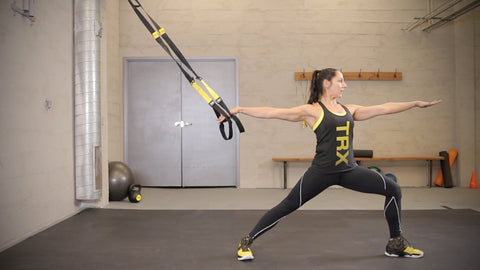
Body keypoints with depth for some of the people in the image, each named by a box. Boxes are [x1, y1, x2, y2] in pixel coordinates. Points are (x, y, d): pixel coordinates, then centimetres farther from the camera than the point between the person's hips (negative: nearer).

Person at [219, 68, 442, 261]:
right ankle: (246, 242, 9)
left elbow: (384, 108, 16)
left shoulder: (349, 110, 12)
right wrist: (240, 110, -13)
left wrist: (416, 103, 18)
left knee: (393, 190, 3)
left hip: (349, 170, 6)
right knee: (287, 207, -6)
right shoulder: (312, 111, -5)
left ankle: (396, 243, 19)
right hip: (322, 172, -6)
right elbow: (273, 112, -9)